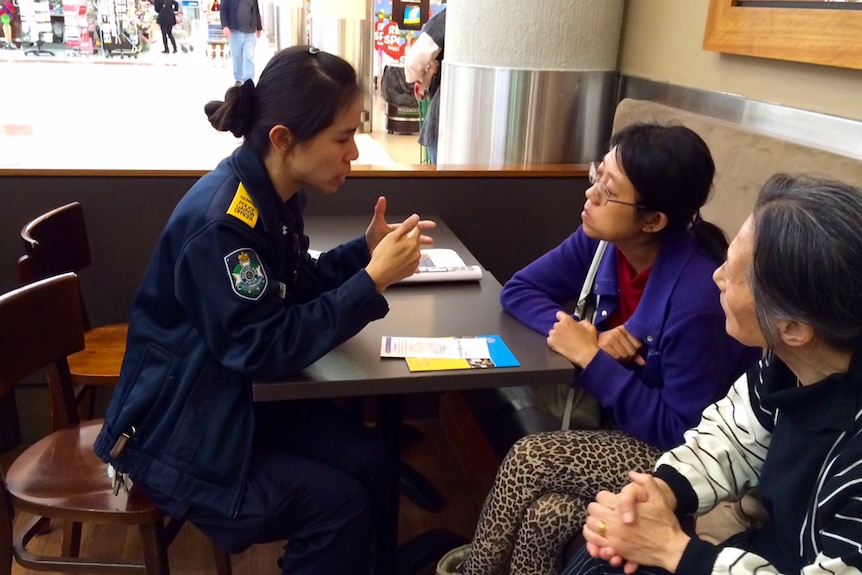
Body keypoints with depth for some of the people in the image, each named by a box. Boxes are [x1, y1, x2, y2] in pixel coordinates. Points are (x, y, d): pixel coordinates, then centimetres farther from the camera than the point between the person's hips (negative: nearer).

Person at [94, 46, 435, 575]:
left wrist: (366, 250, -4)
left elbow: (293, 286, 11)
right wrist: (372, 281, -29)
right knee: (340, 504, -13)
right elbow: (266, 350, -29)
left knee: (371, 459, 2)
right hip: (177, 431, -8)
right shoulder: (221, 221, -30)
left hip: (238, 397, 9)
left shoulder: (273, 195, -1)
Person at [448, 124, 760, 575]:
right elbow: (519, 291, 0)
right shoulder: (602, 242, -10)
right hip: (627, 420, 6)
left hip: (687, 455, -5)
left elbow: (682, 432, -24)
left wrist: (589, 357, -22)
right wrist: (585, 335, -18)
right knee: (546, 515, -21)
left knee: (528, 460, -20)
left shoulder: (697, 297, -30)